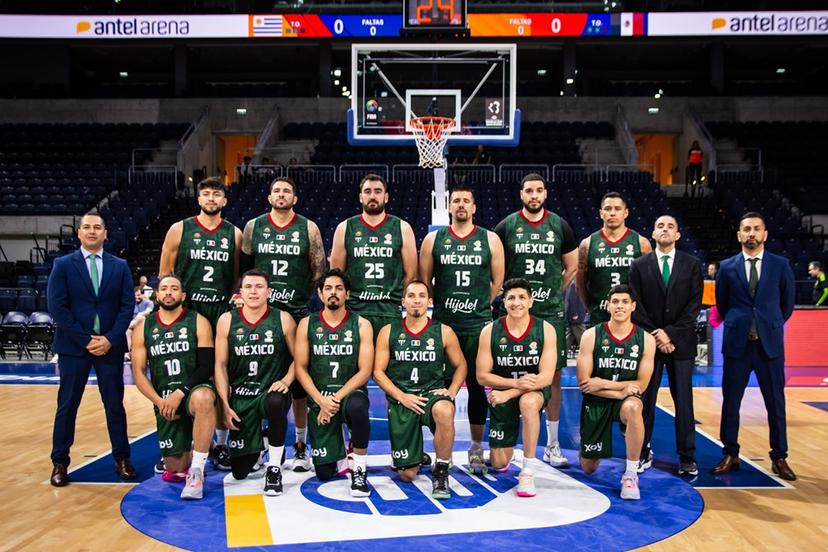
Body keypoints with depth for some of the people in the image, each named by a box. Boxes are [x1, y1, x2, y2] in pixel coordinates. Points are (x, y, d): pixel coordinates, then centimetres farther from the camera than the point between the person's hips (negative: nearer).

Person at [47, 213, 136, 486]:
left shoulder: (120, 266, 7)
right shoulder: (63, 265, 2)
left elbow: (127, 305, 2)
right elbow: (57, 307, -5)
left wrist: (111, 339, -10)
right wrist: (85, 340, -11)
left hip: (110, 346, 1)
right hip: (74, 346, -1)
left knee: (115, 405, 7)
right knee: (67, 406, 6)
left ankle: (122, 459, 17)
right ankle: (60, 463, 17)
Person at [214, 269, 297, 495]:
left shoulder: (283, 319, -3)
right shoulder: (227, 321, 0)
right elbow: (220, 365, 2)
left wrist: (286, 381, -17)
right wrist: (225, 405, -4)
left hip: (271, 391, -2)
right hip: (240, 396, 2)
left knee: (276, 402, -41)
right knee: (239, 471, 0)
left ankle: (274, 468, -17)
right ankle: (258, 446, 38)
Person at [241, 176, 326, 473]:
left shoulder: (308, 228, 4)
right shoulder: (253, 227, 7)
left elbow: (319, 271, 4)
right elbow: (243, 267, 12)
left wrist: (311, 301, -2)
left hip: (298, 313, -1)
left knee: (299, 380, 3)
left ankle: (300, 445, 15)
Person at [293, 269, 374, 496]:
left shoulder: (361, 325, -1)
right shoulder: (307, 324, 2)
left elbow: (365, 371, -7)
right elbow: (300, 368, -1)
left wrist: (337, 399, -18)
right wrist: (321, 401, -15)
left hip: (350, 393, -1)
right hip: (319, 399, 2)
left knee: (357, 406, -41)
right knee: (324, 473, -2)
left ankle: (360, 470, -18)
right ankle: (336, 445, 35)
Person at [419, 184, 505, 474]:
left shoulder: (490, 239, 5)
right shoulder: (433, 239, 6)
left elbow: (498, 281, 8)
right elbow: (423, 280, 9)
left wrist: (481, 306, 5)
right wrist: (441, 305, 5)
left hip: (478, 326, 0)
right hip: (442, 324, 1)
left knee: (476, 385, 5)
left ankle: (476, 448, 19)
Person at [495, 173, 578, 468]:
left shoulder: (560, 226, 5)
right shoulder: (506, 226, 0)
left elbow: (572, 267, 13)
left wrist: (553, 292, 8)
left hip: (552, 312, 2)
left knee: (553, 375, 5)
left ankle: (552, 445, 17)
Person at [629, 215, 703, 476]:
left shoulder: (692, 264, 6)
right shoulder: (639, 265, 5)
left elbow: (695, 304, -1)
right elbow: (635, 305, 0)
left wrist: (671, 333, -10)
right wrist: (655, 336, -8)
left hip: (681, 342, 0)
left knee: (683, 401, 3)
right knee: (645, 400, 3)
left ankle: (687, 458, 11)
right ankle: (643, 453, 12)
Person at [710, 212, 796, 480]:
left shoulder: (780, 265, 2)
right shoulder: (727, 267, 2)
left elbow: (787, 302, 12)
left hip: (770, 344, 0)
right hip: (737, 344, 0)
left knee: (776, 402, 6)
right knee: (731, 401, 5)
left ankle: (779, 458, 19)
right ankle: (730, 455, 16)